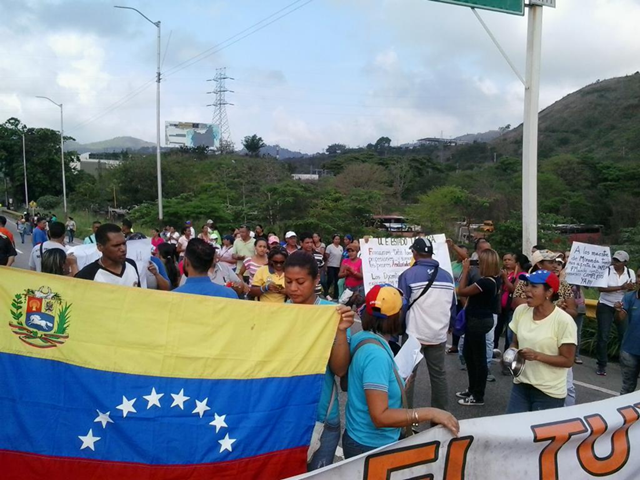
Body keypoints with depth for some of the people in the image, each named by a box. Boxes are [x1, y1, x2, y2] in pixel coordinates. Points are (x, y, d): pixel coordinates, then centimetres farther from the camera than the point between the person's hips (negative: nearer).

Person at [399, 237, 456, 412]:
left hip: (414, 334, -4)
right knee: (439, 375, 14)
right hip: (439, 335, 4)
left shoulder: (408, 275, -12)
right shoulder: (447, 276, 3)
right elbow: (452, 307, 10)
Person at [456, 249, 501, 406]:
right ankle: (473, 390, 32)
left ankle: (478, 396, 13)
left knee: (479, 358, 1)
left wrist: (465, 270, -11)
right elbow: (471, 291, 12)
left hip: (478, 321, -10)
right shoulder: (494, 279, 4)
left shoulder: (485, 282, -26)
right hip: (480, 319, 10)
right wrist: (468, 271, 6)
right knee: (468, 354, 20)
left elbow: (462, 291, -17)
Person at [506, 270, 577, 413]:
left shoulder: (564, 321, -17)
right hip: (521, 385, 5)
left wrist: (537, 356, -24)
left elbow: (568, 360, -13)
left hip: (549, 392, -5)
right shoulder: (520, 311, -2)